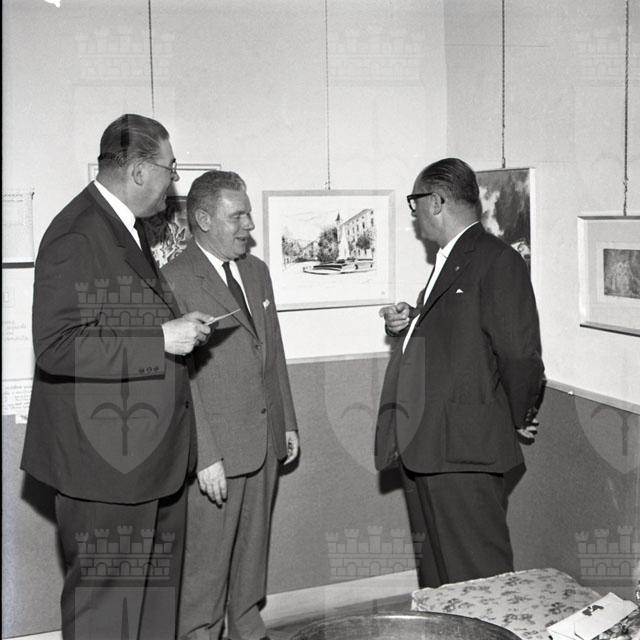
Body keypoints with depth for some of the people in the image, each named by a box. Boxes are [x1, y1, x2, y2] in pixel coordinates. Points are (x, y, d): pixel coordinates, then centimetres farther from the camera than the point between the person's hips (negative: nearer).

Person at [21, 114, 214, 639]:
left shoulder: (127, 228, 13)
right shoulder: (76, 236, -18)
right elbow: (55, 346, -25)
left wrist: (178, 325, 7)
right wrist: (161, 340, -23)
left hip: (150, 453, 10)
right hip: (106, 459, -9)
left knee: (157, 588, 18)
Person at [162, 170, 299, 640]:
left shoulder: (257, 271, 11)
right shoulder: (175, 280, -14)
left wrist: (288, 422, 15)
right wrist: (206, 456, -18)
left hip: (265, 440, 7)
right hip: (216, 447, -7)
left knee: (254, 546, 19)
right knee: (206, 556, 5)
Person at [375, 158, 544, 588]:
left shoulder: (498, 261, -12)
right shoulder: (449, 261, 19)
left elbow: (519, 352, -16)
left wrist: (521, 420, -3)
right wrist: (411, 324, 7)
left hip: (465, 451, -10)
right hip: (426, 447, 10)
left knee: (477, 575, -1)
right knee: (435, 572, 18)